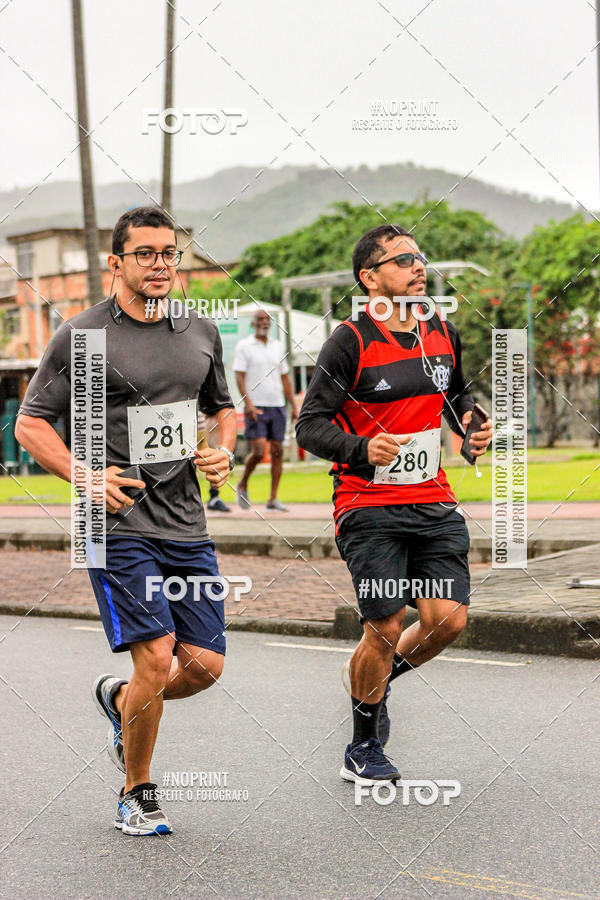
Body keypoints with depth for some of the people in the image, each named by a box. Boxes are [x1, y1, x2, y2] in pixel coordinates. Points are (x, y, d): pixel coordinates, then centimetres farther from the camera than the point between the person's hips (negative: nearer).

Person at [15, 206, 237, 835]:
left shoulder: (200, 333, 11)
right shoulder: (81, 335, -4)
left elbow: (223, 407, 26)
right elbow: (30, 424, -1)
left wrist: (223, 452, 4)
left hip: (187, 527, 5)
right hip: (120, 524, -5)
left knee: (205, 665, 1)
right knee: (157, 659, -13)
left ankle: (118, 699, 33)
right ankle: (136, 795, 10)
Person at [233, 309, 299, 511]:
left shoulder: (278, 347, 15)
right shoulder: (244, 346, 0)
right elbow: (239, 377, -7)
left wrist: (294, 406, 11)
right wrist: (248, 404, -19)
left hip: (277, 405, 5)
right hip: (255, 407, -5)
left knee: (277, 451, 0)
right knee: (258, 451, -13)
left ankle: (273, 499, 4)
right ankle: (242, 485, 12)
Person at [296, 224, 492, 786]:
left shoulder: (443, 334, 10)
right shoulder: (350, 341, -9)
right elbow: (310, 425, -10)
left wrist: (471, 421, 7)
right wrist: (363, 450, -27)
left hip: (434, 504, 5)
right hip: (369, 508, -5)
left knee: (448, 620, -7)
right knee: (385, 628, -7)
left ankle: (373, 679, 25)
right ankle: (363, 750, 17)